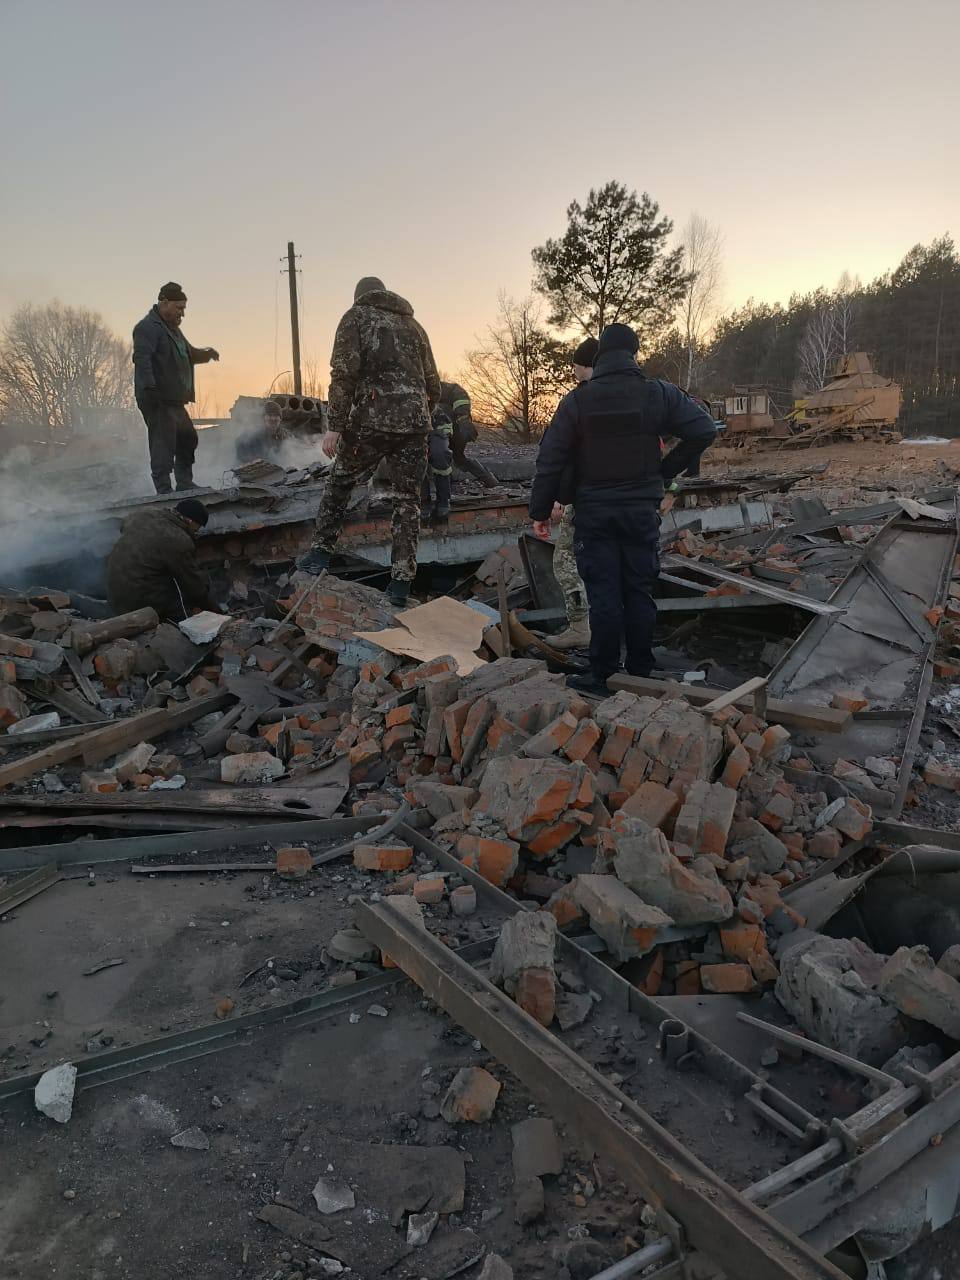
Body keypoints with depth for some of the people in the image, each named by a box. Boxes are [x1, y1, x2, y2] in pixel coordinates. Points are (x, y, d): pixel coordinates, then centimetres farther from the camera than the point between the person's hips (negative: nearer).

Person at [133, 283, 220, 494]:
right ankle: (164, 492, -9)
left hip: (174, 401, 10)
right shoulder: (148, 328, -11)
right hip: (158, 401, -10)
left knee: (188, 439, 18)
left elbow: (188, 353, 34)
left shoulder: (172, 329, 22)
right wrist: (149, 388, -34)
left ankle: (185, 485, 28)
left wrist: (205, 353, 14)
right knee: (164, 445, -11)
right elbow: (141, 358, -23)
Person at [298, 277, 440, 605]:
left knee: (339, 482, 17)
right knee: (407, 498, 9)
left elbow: (344, 374, -7)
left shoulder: (356, 316, 7)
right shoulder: (413, 325, 22)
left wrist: (334, 426, -9)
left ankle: (321, 552, 15)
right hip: (415, 421, 4)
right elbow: (433, 386, 19)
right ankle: (401, 582, 7)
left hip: (372, 418, -3)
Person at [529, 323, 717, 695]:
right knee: (639, 592, 8)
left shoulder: (577, 400, -3)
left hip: (594, 511, -1)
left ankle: (602, 676, 5)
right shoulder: (658, 394, -1)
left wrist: (540, 511, 2)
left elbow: (551, 459, -4)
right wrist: (666, 471, 5)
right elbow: (704, 430, -3)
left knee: (603, 595, 1)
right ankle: (640, 674, 15)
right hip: (642, 509, 1)